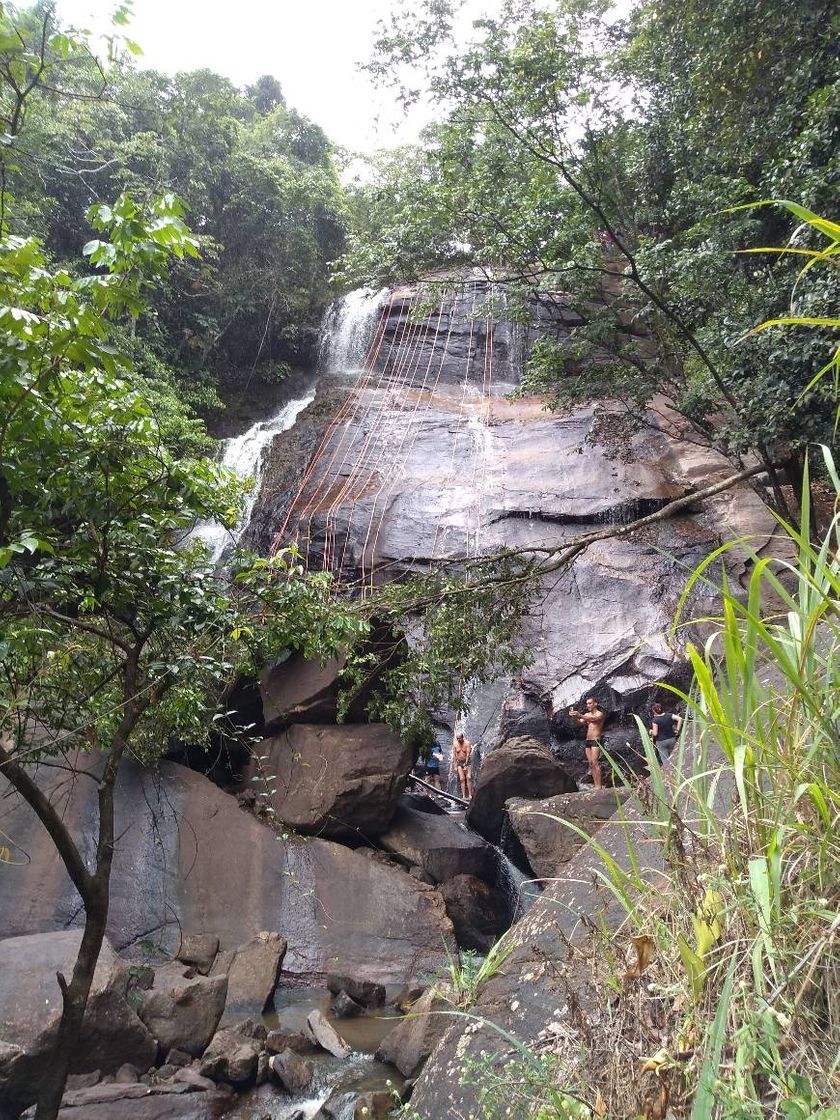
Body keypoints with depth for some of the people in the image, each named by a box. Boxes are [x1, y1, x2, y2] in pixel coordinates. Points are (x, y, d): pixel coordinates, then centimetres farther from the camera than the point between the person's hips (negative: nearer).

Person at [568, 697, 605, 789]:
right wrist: (574, 717, -22)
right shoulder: (586, 715, 16)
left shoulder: (600, 714, -4)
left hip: (596, 741, -7)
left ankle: (599, 786, -19)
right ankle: (596, 785, 2)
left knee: (595, 762, -17)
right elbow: (580, 723, 0)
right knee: (591, 763, 2)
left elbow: (593, 719, -25)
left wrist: (580, 715, -41)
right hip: (588, 741, 7)